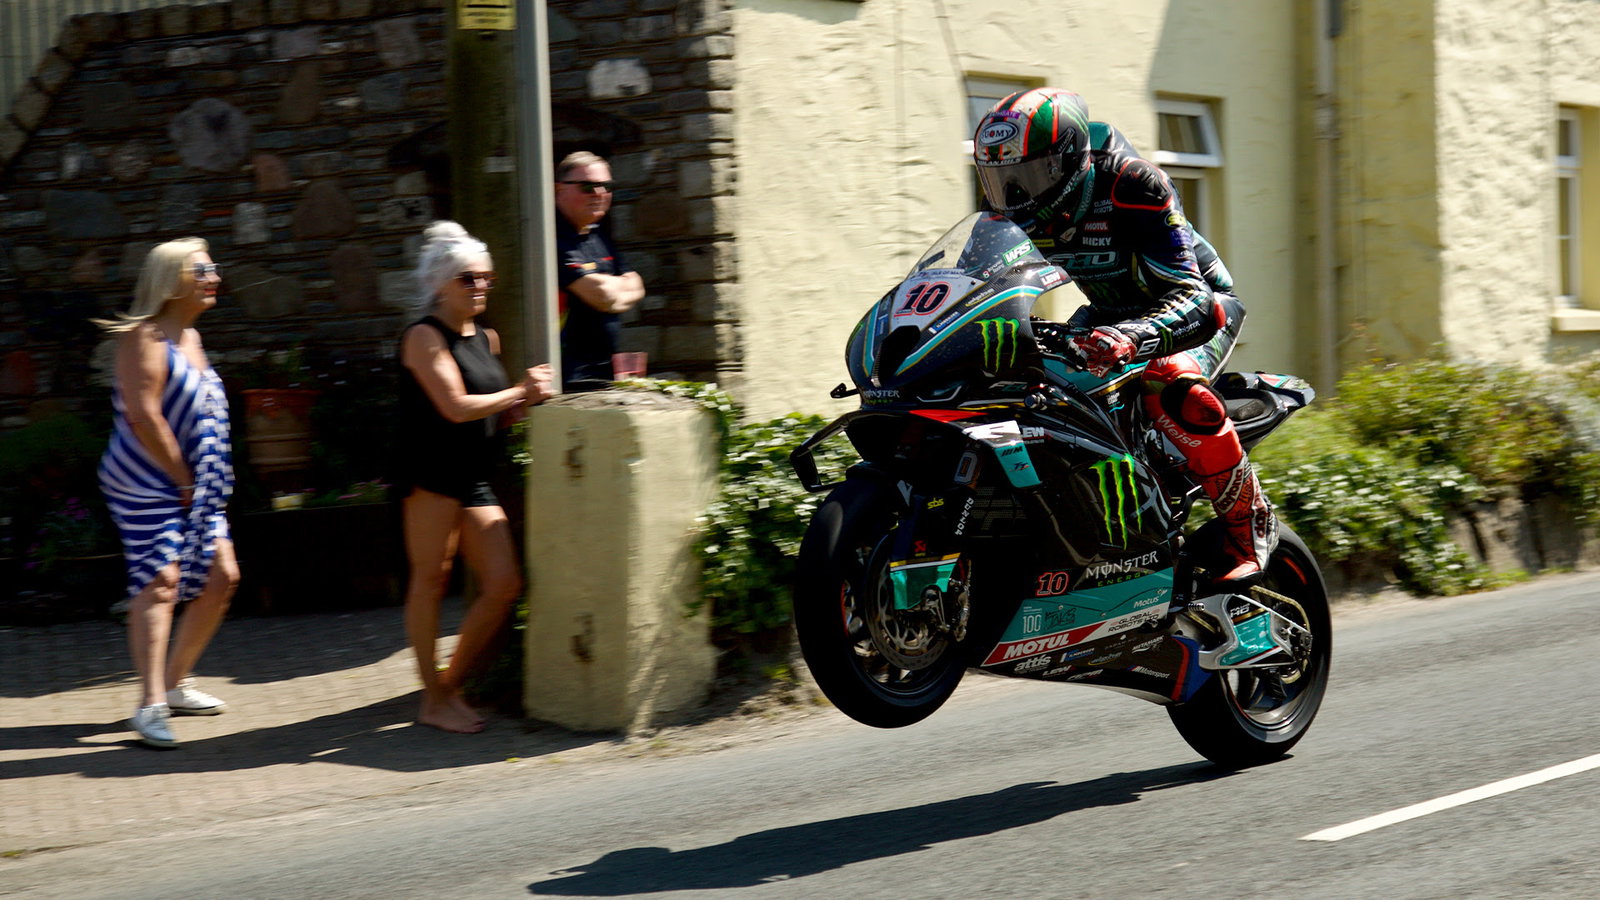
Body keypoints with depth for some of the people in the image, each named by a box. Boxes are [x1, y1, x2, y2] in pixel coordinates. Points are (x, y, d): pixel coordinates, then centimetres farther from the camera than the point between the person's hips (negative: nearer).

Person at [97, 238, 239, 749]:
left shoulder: (191, 337, 16)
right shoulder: (146, 336, -13)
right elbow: (144, 417, -20)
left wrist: (203, 485, 10)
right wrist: (183, 480, -16)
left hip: (194, 487, 9)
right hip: (147, 483, -9)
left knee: (220, 579, 8)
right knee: (160, 581, -17)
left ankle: (177, 684, 22)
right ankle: (151, 706, -19)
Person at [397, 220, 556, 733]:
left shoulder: (486, 338, 18)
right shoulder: (425, 336, -7)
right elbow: (456, 407, -16)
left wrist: (526, 401, 6)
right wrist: (520, 392, -7)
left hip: (475, 479, 8)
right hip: (431, 474, -8)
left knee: (504, 585, 1)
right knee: (431, 578, -4)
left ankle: (451, 686, 14)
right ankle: (433, 700, 3)